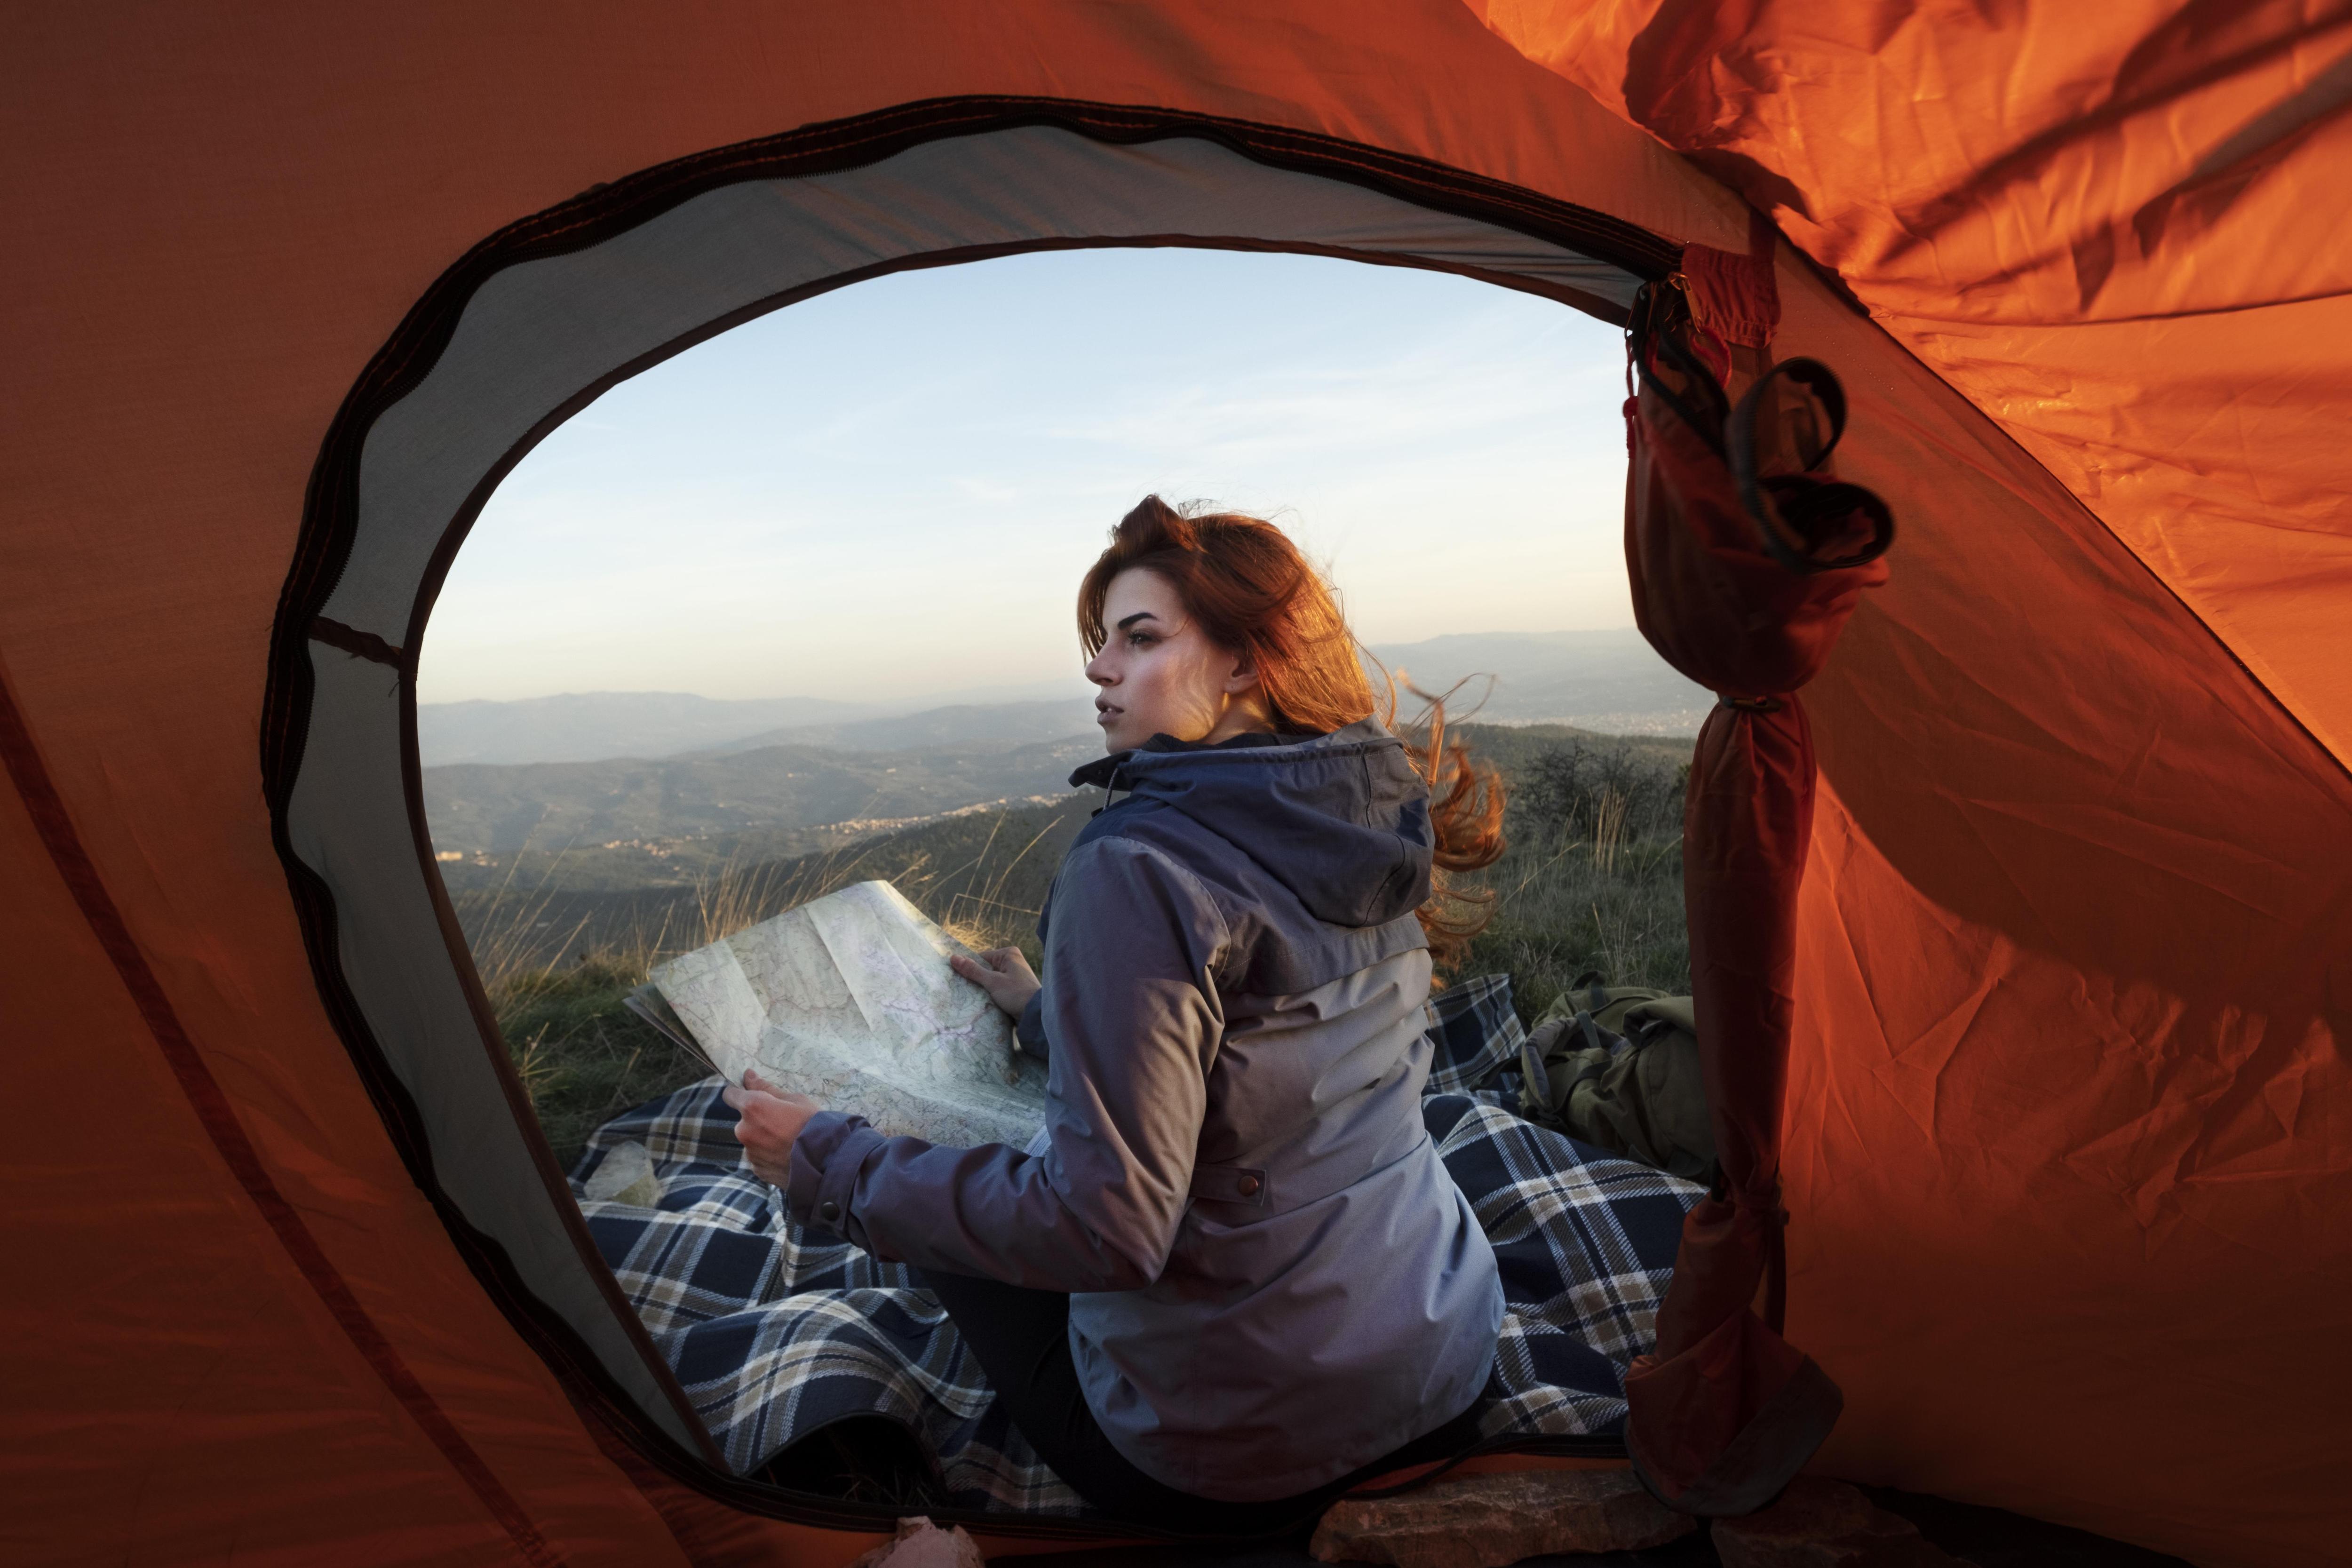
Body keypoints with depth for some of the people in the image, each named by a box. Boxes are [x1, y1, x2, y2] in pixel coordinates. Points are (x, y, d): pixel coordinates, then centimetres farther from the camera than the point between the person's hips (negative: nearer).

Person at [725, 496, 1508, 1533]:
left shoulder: (1137, 872, -27)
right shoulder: (1375, 823, -1)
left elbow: (1105, 1225, -25)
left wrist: (831, 1170, -14)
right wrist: (1047, 1016, 19)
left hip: (1234, 1470, -6)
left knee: (949, 1217, 15)